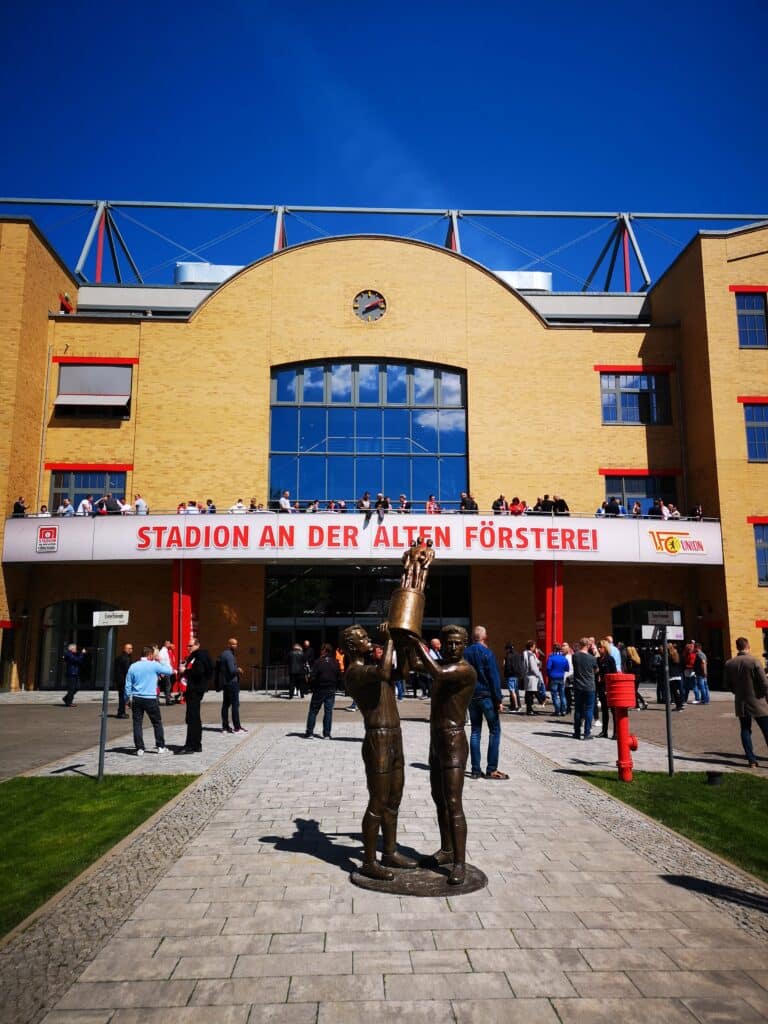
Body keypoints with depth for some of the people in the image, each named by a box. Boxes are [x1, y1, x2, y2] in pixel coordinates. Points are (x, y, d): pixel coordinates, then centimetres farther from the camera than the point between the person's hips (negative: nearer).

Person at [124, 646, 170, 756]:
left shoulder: (133, 666, 4)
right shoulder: (154, 665, -7)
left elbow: (128, 684, 8)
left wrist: (127, 699, 17)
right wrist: (158, 662, 18)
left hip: (136, 699, 3)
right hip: (150, 699, -3)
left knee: (137, 724, 6)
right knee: (157, 723, 10)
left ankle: (139, 748, 5)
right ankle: (161, 746, 14)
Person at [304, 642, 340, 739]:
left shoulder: (318, 662, -13)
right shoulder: (335, 663, -2)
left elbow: (312, 677, -13)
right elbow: (339, 678, 2)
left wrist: (312, 688, 1)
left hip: (319, 690, -3)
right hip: (331, 691, 3)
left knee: (313, 711, 9)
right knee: (328, 711, 7)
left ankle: (309, 733, 9)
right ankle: (327, 734, 7)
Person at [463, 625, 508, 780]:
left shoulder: (465, 653, 5)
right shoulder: (487, 653, -11)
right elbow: (494, 678, -13)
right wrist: (498, 700, -9)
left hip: (471, 696, 6)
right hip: (486, 696, -5)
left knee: (475, 731, 10)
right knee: (495, 730, 3)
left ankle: (476, 770, 9)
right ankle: (491, 769, 0)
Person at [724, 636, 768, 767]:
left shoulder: (729, 663, 0)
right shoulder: (754, 661, -14)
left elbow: (728, 684, 7)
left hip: (740, 703, 4)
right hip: (757, 702, -4)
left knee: (745, 730, 10)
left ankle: (751, 760, 9)